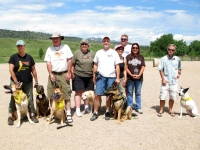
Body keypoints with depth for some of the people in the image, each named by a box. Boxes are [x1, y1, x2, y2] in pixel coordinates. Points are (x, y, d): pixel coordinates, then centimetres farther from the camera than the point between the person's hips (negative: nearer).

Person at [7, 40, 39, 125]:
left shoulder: (29, 57, 7)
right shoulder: (13, 57, -1)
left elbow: (33, 70, 11)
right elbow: (11, 70, -7)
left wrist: (36, 81, 7)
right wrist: (16, 82, -13)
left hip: (28, 83, 2)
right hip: (15, 82, -2)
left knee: (30, 99, 4)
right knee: (14, 99, 1)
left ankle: (32, 115, 14)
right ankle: (10, 116, 9)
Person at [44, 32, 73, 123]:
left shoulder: (65, 47, 4)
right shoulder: (49, 49, 9)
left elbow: (69, 60, 2)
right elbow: (48, 62, 5)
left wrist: (68, 73, -4)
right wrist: (50, 74, -6)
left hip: (64, 74, -2)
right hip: (53, 74, 2)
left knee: (66, 95, -3)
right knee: (52, 96, 5)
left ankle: (68, 114, 1)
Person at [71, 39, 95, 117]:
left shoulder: (92, 53, 8)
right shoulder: (76, 53, -1)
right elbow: (72, 64, -1)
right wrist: (72, 73, -7)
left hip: (89, 76, 3)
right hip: (78, 76, -3)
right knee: (78, 92, -3)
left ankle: (86, 107, 27)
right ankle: (77, 110, 1)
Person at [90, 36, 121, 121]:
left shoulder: (114, 53, 6)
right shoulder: (98, 52, 11)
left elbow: (117, 66, 4)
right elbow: (95, 65, 13)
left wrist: (117, 78, -2)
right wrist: (94, 77, 9)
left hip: (111, 77, -1)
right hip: (100, 76, 1)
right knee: (97, 95, -3)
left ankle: (107, 112, 18)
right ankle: (95, 113, 5)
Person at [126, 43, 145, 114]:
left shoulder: (141, 57, 7)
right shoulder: (128, 57, 3)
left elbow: (143, 67, 2)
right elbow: (126, 67, -1)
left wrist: (139, 75, -12)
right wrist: (131, 75, -12)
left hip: (139, 78, 1)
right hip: (130, 78, -1)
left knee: (138, 93, 8)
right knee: (130, 93, 5)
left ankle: (138, 108, 17)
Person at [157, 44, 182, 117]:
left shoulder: (177, 59, 5)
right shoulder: (163, 59, -3)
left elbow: (179, 68, 20)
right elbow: (160, 70, -2)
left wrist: (179, 73, 1)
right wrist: (163, 79, -9)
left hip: (174, 81, 3)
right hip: (165, 81, -2)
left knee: (172, 97, 10)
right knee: (163, 96, -2)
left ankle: (170, 110, 26)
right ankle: (161, 110, 12)